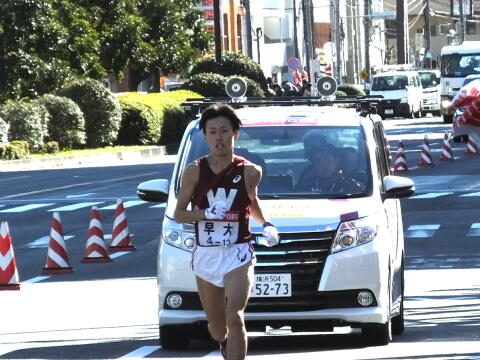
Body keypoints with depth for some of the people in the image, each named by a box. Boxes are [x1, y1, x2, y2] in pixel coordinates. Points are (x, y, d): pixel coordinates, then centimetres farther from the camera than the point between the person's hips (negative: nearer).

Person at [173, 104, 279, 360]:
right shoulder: (195, 171, -4)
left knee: (234, 318, -22)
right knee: (216, 327, 15)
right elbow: (178, 214, 0)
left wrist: (266, 225, 1)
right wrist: (206, 213, -18)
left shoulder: (249, 172, -2)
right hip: (205, 255, 2)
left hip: (238, 254, -2)